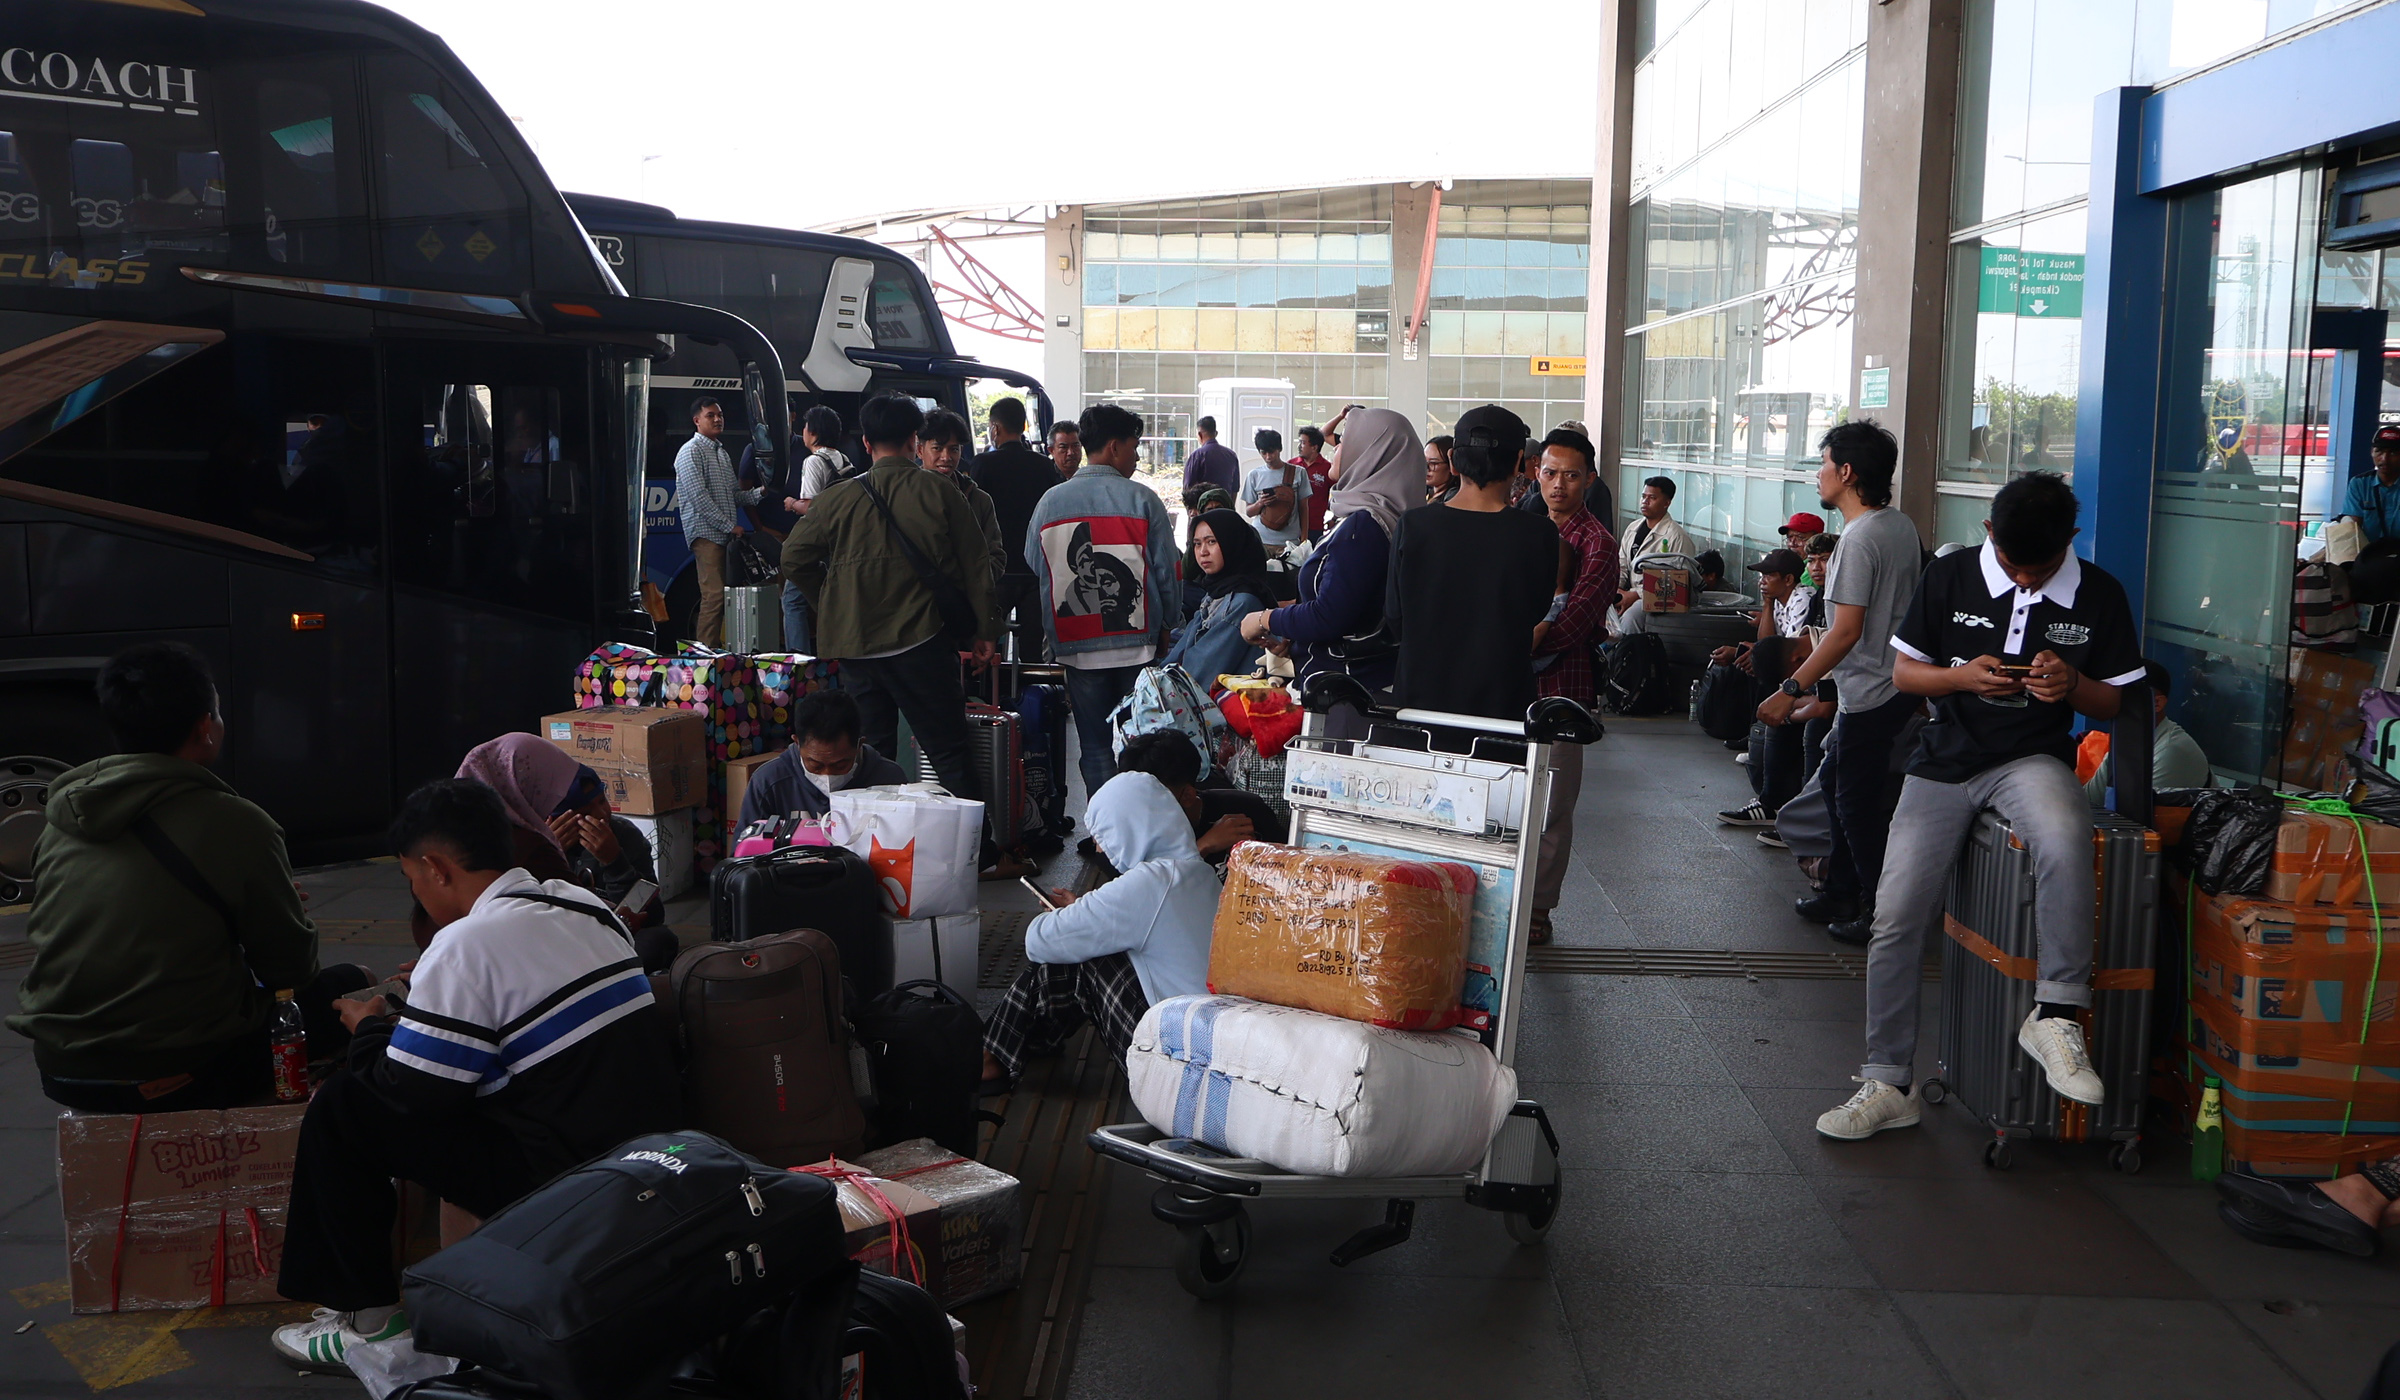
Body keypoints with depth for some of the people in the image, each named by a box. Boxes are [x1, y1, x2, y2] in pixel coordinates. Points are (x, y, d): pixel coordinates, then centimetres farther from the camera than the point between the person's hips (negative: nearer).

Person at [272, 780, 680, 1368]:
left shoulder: (467, 944, -15)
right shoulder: (584, 903, 9)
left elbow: (406, 1094, -11)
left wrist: (370, 1029, 9)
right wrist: (426, 1001, 26)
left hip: (567, 1177, -9)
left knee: (340, 1109, 1)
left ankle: (368, 1313, 11)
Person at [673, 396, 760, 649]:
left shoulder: (723, 453, 22)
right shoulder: (691, 452, -4)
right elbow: (699, 497, -13)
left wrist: (759, 492, 2)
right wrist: (730, 525, -12)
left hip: (727, 534, 8)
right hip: (706, 533, -8)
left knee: (728, 596, 4)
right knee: (714, 596, -15)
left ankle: (720, 648, 9)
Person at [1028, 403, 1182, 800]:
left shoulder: (1050, 501, 2)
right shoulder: (1142, 500, -6)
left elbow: (1033, 574, 9)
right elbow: (1167, 573, -3)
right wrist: (1168, 627, 12)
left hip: (1078, 646, 2)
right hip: (1138, 644, -2)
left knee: (1094, 745, 7)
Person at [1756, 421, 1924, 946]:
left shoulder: (1859, 539, -21)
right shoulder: (1903, 526, 8)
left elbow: (1846, 631, -25)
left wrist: (1790, 691, -22)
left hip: (1870, 694, -10)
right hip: (1899, 681, 10)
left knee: (1858, 805, -1)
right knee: (1833, 779, 20)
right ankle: (1841, 893, 28)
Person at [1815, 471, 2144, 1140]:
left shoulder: (2099, 595, 1)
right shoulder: (1950, 577, 0)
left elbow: (2113, 703, 8)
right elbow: (1903, 672, 7)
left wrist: (2073, 684, -14)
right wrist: (1962, 677, -14)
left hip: (2034, 759, -1)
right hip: (1945, 762, 1)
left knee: (2064, 839, -38)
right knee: (1897, 918, -8)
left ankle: (2057, 1015, -22)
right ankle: (1888, 1084, 6)